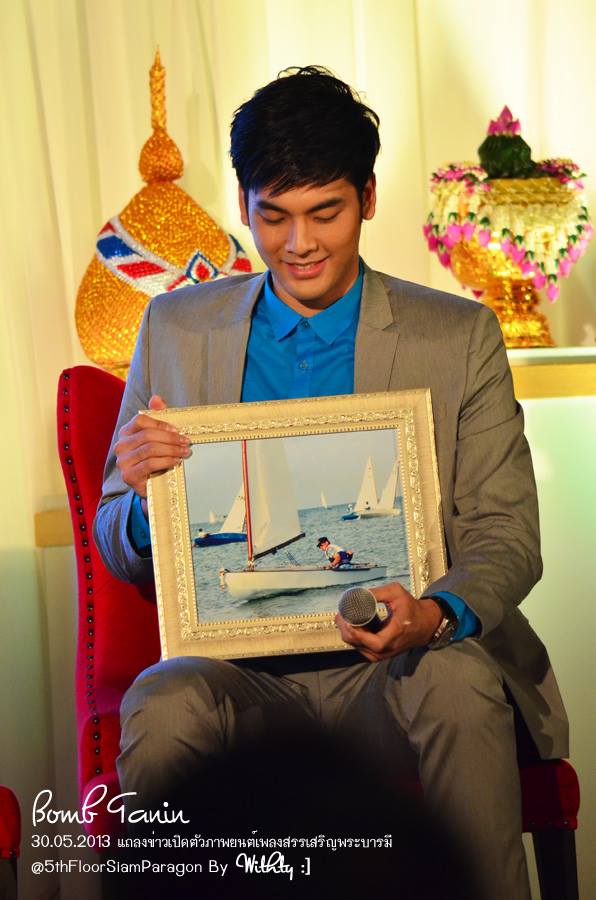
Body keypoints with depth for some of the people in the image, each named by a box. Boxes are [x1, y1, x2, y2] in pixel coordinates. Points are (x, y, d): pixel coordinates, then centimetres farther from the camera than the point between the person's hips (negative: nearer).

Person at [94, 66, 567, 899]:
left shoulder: (460, 337, 5)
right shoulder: (175, 329, 9)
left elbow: (506, 539, 3)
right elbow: (122, 554, 12)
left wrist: (437, 615, -20)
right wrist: (144, 500, -14)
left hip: (394, 673, 0)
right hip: (240, 669, 1)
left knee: (459, 680, -33)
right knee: (164, 705, -32)